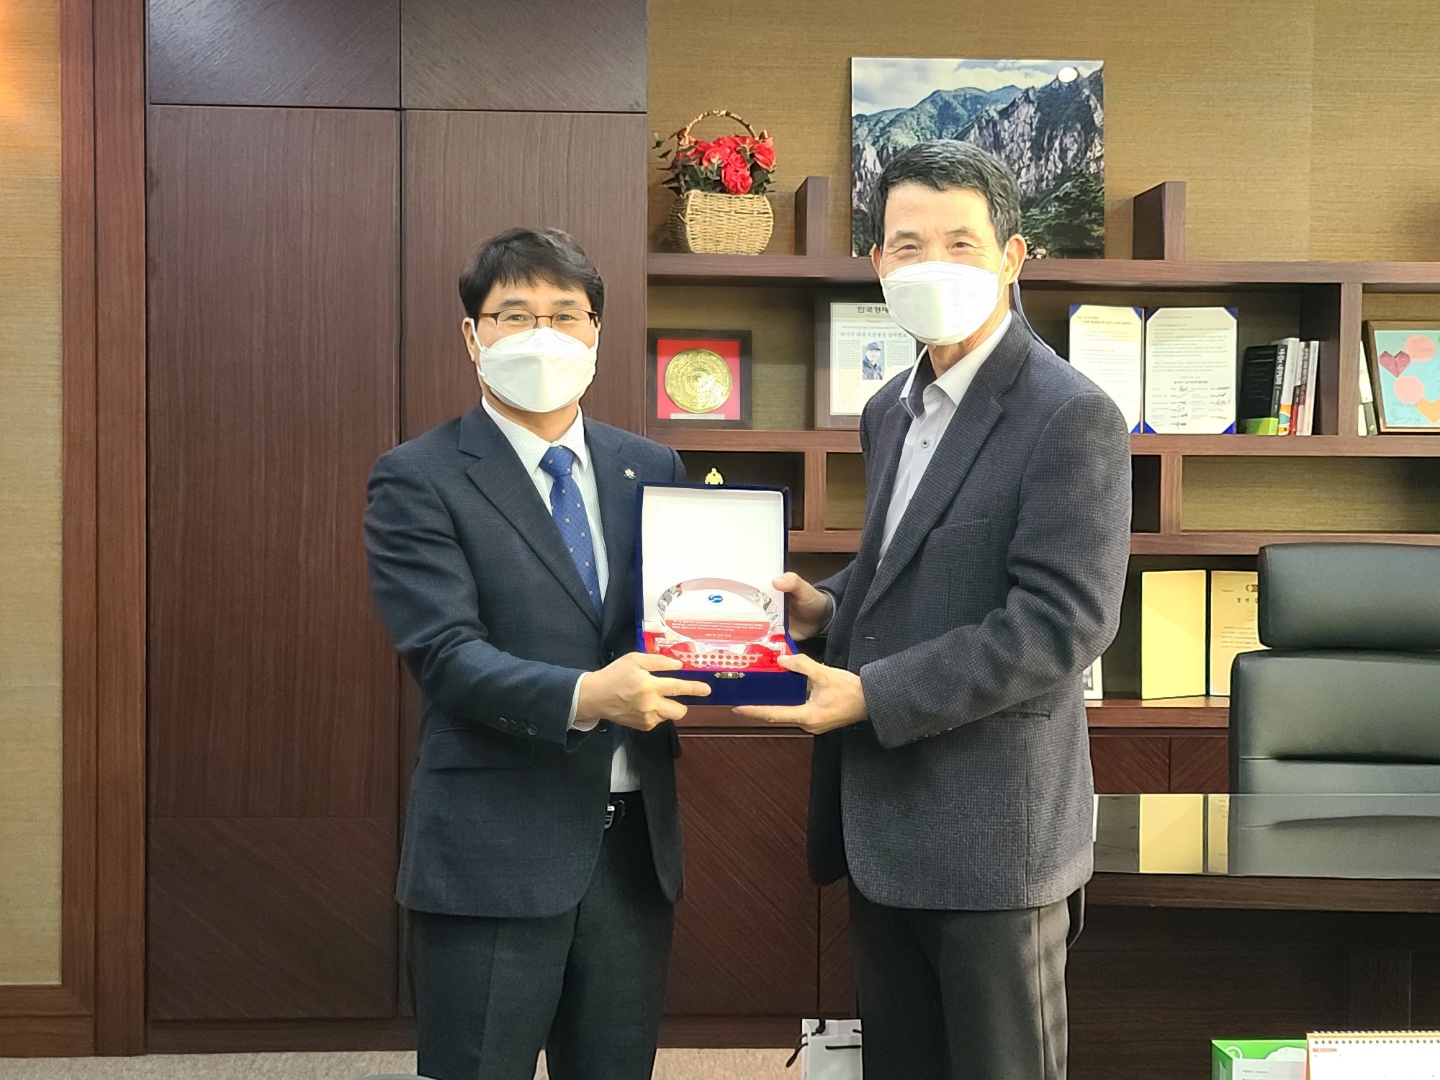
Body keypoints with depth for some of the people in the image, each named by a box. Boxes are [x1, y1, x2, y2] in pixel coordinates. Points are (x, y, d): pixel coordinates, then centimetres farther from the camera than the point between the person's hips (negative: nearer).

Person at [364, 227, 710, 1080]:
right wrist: (584, 697, -30)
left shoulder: (651, 467, 10)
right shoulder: (418, 481, -5)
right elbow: (446, 654, -15)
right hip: (494, 850, -4)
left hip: (635, 841, 5)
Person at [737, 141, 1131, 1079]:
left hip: (994, 834, -8)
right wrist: (832, 606, 2)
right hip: (885, 825, 8)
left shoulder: (1070, 417, -14)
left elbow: (1062, 622, -20)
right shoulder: (893, 410, 13)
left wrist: (872, 695, -21)